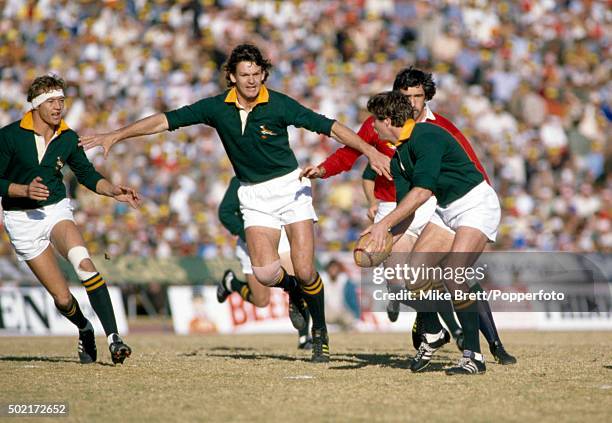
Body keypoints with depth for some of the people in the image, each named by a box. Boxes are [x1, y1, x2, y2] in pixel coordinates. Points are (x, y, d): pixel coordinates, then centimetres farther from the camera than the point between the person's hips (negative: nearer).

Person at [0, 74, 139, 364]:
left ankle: (113, 337, -33)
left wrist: (114, 192, -5)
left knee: (84, 263, -31)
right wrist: (25, 190, -24)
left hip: (57, 210, 2)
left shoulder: (68, 138, 0)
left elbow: (87, 174, 11)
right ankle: (84, 330, 29)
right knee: (62, 298, -6)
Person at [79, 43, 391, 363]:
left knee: (305, 271, -12)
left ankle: (320, 333, 13)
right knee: (265, 273, -16)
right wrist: (116, 135, -6)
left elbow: (329, 126, -12)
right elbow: (166, 120, -3)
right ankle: (293, 289, 21)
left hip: (291, 186, -2)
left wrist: (369, 151, -21)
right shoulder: (217, 108, -5)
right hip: (254, 195, 2)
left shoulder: (279, 105, -13)